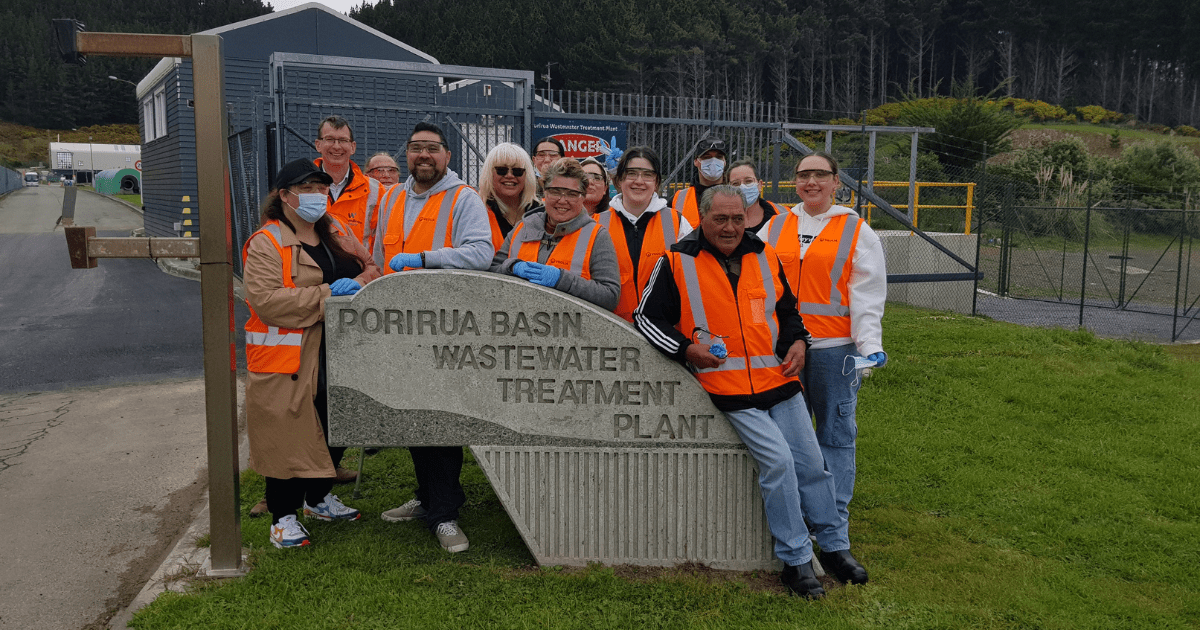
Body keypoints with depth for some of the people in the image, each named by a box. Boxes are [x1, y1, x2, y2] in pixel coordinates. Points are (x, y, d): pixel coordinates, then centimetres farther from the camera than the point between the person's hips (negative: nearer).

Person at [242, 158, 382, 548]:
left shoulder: (338, 234, 12)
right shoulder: (266, 244, -10)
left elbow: (372, 272, 18)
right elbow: (265, 300, -22)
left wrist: (359, 283, -6)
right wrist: (326, 295, -22)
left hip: (337, 354, 7)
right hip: (290, 359, -7)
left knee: (333, 429, 17)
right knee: (289, 436, -1)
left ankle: (319, 498, 37)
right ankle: (283, 516, 14)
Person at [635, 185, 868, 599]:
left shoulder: (764, 257, 10)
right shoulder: (677, 263, -4)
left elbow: (787, 309, 22)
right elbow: (647, 317, 1)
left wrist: (797, 341, 3)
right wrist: (686, 348, -12)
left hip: (780, 380, 5)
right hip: (731, 391, -5)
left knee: (811, 463, 7)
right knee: (778, 461, -15)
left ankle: (835, 546, 27)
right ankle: (796, 560, 1)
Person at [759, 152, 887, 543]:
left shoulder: (857, 231, 4)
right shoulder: (775, 226, 12)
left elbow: (867, 295, -1)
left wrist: (870, 345, -11)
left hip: (834, 348, -3)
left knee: (835, 432, 2)